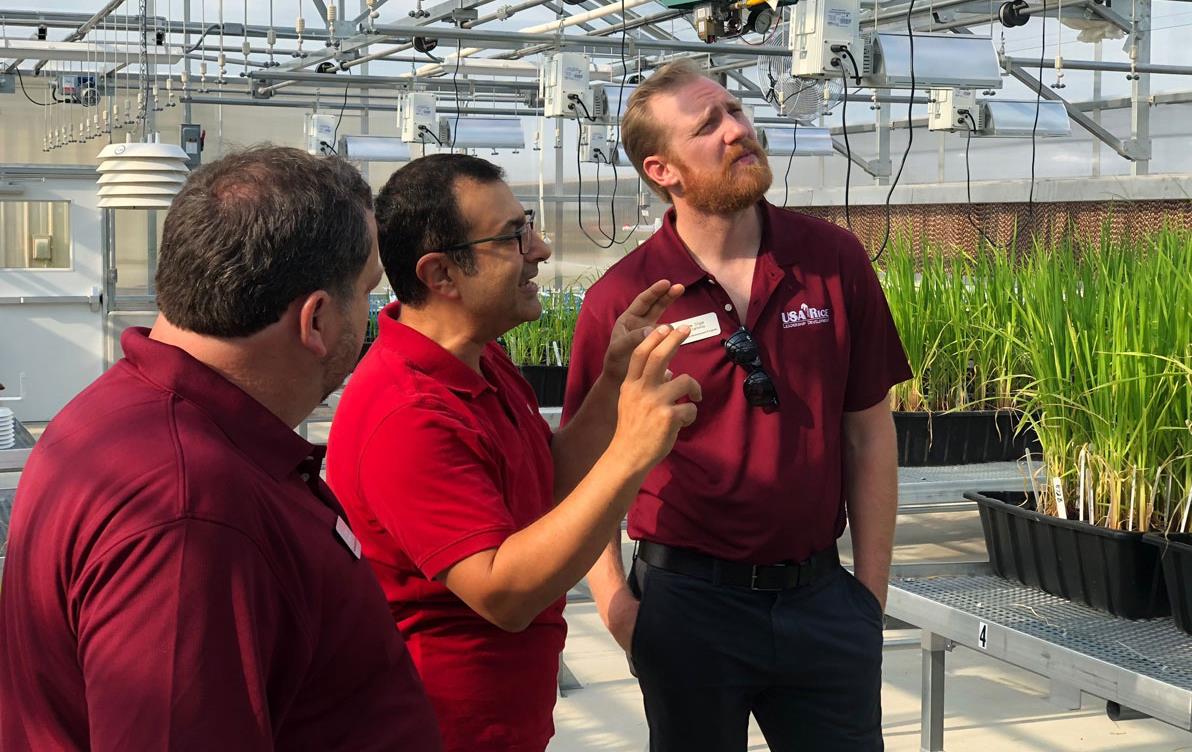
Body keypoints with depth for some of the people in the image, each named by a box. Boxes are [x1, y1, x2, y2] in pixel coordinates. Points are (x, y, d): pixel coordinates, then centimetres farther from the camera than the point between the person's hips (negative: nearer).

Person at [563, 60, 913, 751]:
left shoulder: (835, 261, -1)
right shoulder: (620, 300, -9)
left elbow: (868, 432, 4)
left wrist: (872, 589, 3)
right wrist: (618, 608, -10)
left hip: (819, 595, 2)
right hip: (689, 599, -2)